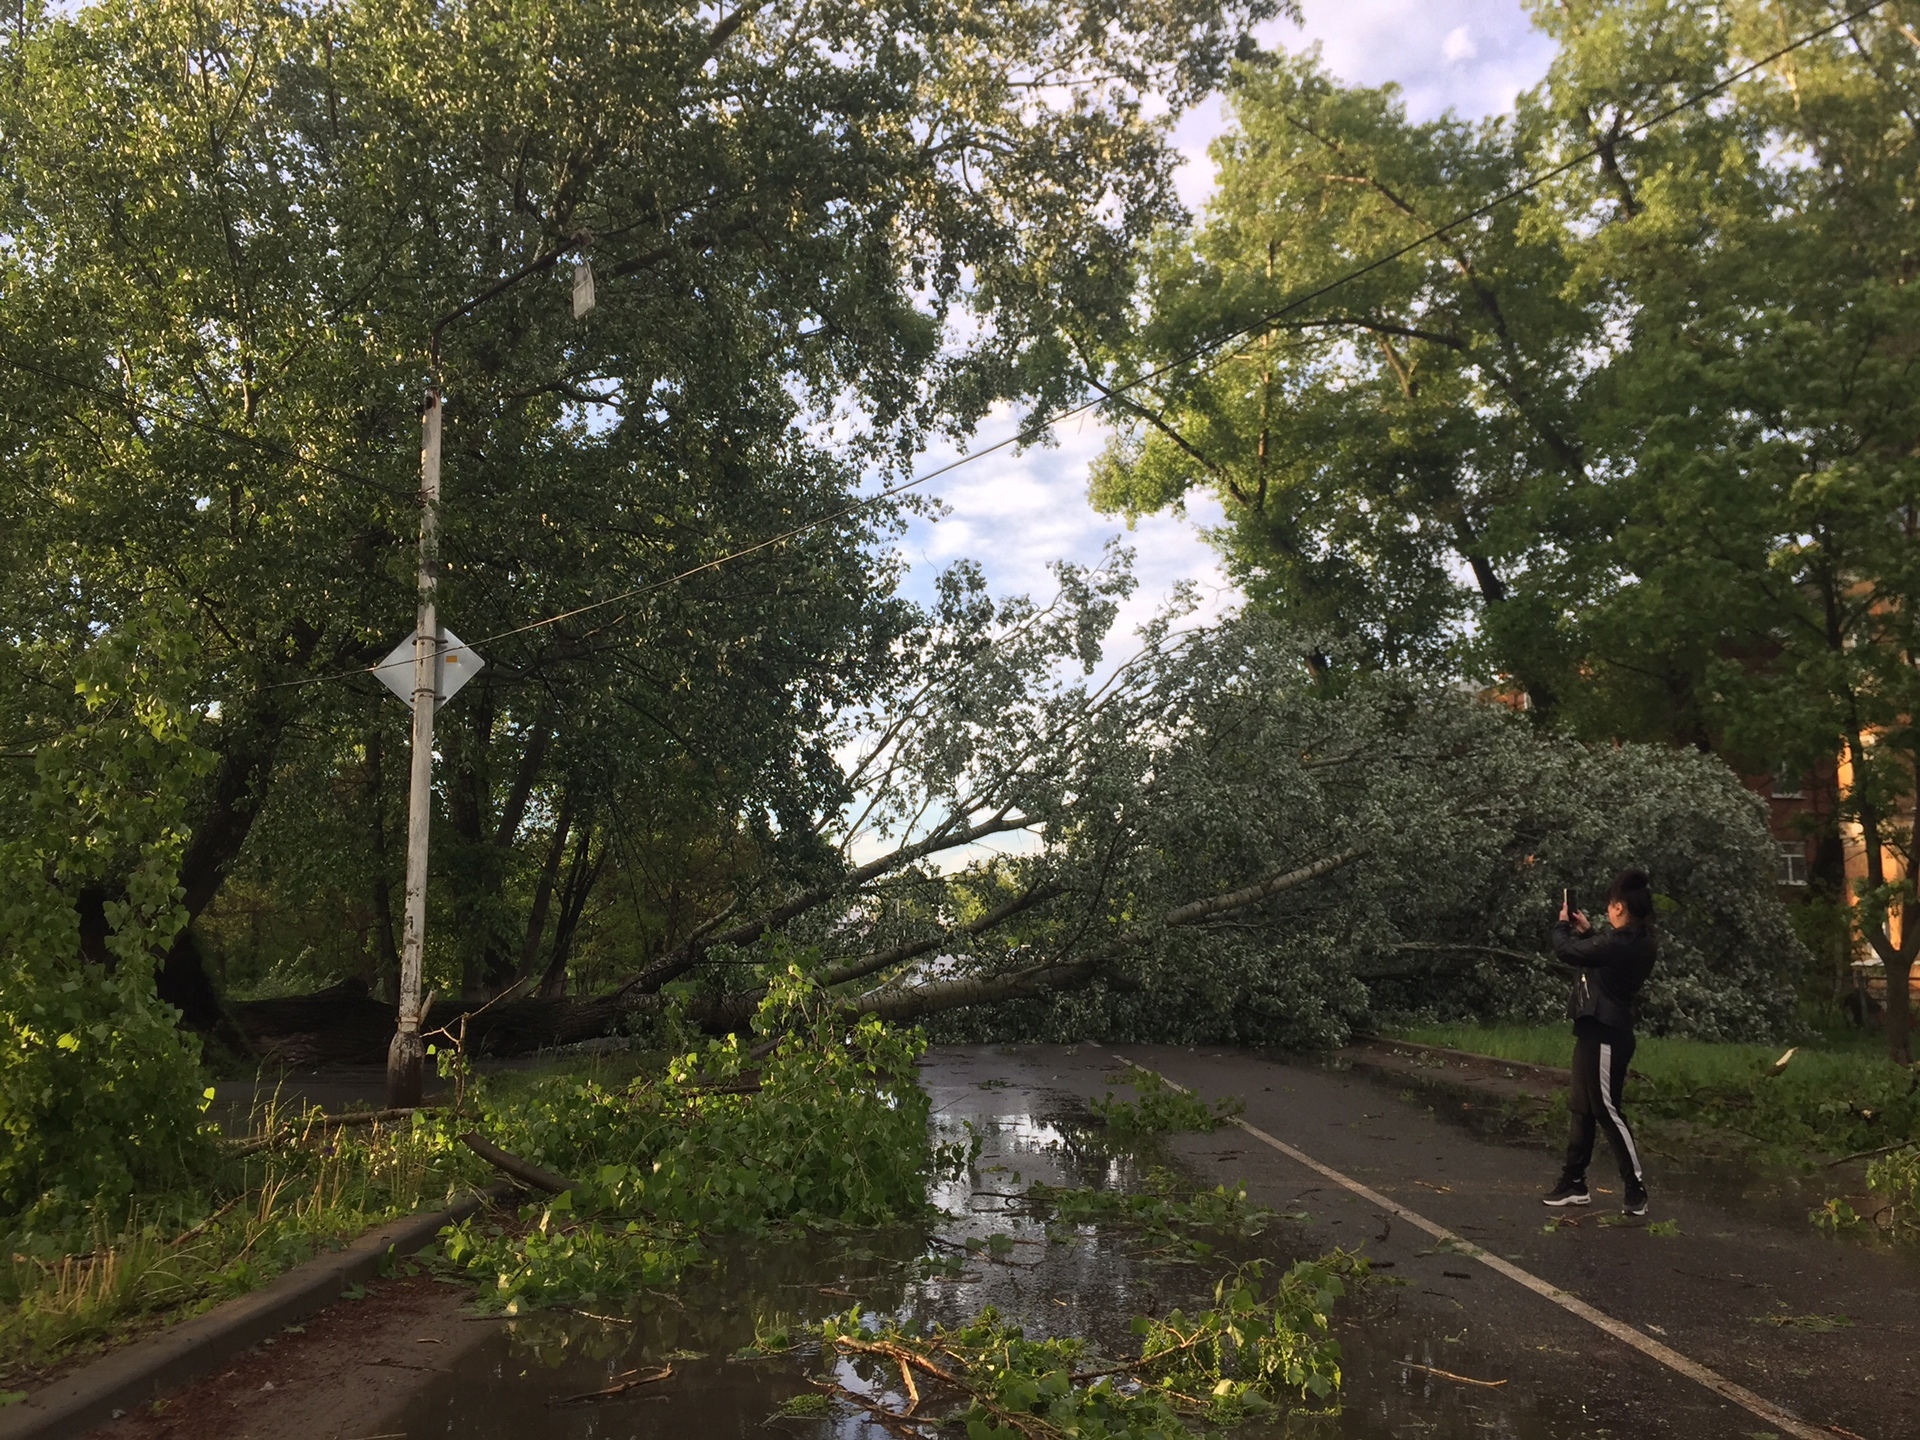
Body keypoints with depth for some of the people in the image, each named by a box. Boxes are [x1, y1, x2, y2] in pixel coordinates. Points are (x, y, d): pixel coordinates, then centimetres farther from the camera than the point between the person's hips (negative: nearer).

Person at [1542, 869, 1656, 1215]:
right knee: (1583, 1109, 16)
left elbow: (1565, 951, -17)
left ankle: (1636, 1189, 6)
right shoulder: (1637, 943, 6)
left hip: (1603, 1035, -10)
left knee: (1608, 1111, -2)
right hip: (1599, 1031, 10)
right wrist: (1586, 931, 17)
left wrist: (1562, 923, 1)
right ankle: (1574, 1182, 24)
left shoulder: (1619, 944, -23)